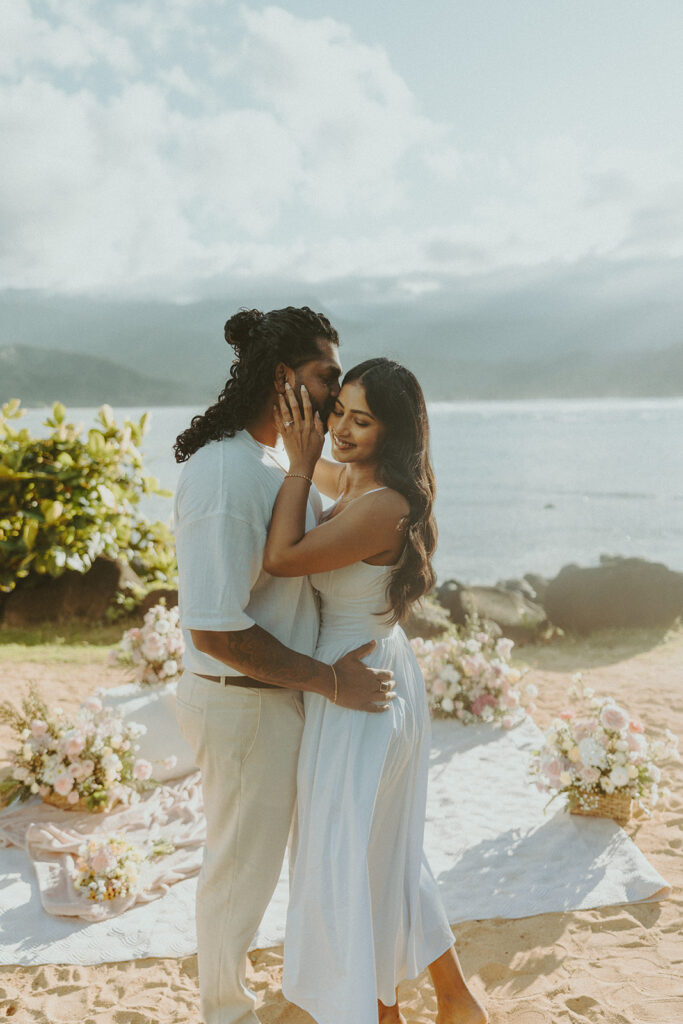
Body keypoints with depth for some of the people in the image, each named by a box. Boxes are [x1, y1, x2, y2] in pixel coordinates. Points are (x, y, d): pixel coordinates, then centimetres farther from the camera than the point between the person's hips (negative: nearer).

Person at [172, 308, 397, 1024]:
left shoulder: (270, 461, 7)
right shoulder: (224, 474, -26)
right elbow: (214, 630, -29)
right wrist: (329, 681, -22)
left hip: (279, 692, 10)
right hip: (245, 704, -10)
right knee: (241, 866, 12)